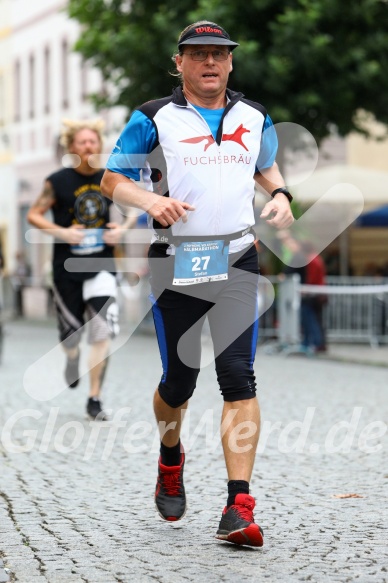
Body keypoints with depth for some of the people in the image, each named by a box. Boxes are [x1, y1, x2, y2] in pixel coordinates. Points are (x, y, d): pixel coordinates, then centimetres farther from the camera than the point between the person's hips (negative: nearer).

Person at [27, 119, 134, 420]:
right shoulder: (58, 181, -7)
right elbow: (34, 215, -1)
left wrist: (122, 229, -4)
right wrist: (61, 232, -16)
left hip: (101, 267, 1)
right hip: (67, 268, -1)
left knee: (102, 333, -12)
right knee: (71, 334, 9)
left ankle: (95, 399, -1)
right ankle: (73, 359, 47)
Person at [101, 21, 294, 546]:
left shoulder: (255, 119, 10)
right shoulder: (154, 119, -1)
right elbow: (111, 179, 3)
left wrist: (280, 194, 5)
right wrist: (149, 199, -17)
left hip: (237, 261, 2)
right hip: (175, 262, -1)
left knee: (239, 377, -10)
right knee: (179, 380, 5)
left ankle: (239, 508, -12)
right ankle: (170, 460, 39)